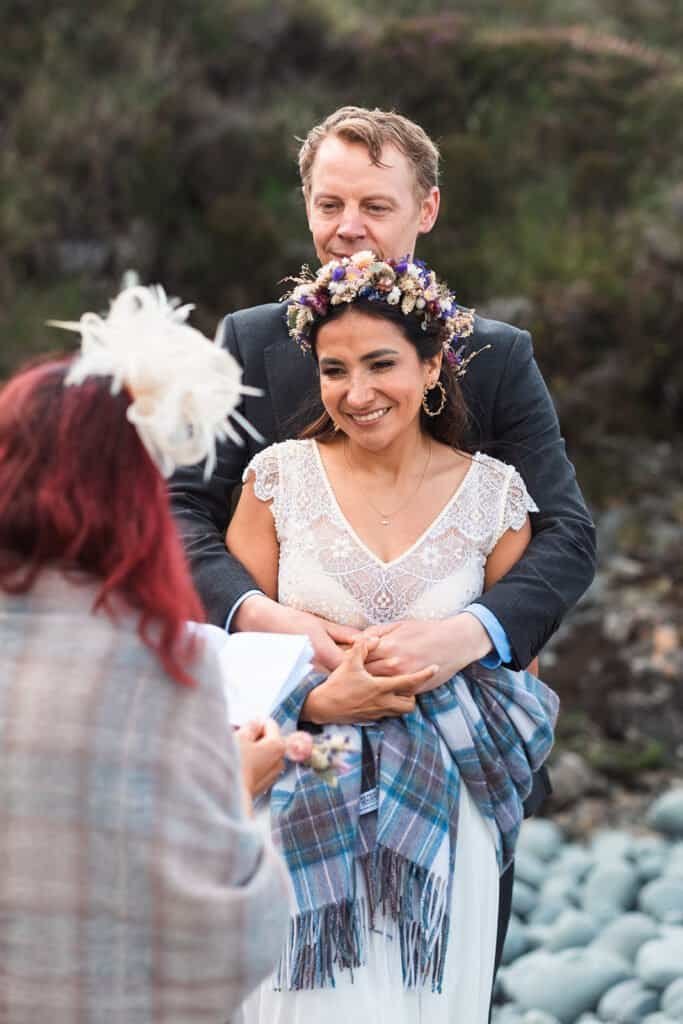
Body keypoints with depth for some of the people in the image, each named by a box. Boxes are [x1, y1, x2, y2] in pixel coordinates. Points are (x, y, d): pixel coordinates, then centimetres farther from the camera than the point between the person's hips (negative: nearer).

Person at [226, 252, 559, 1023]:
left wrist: (450, 655, -11)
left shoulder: (492, 493, -1)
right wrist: (313, 700, -16)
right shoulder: (281, 476, -2)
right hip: (304, 804, 0)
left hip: (438, 811, 1)